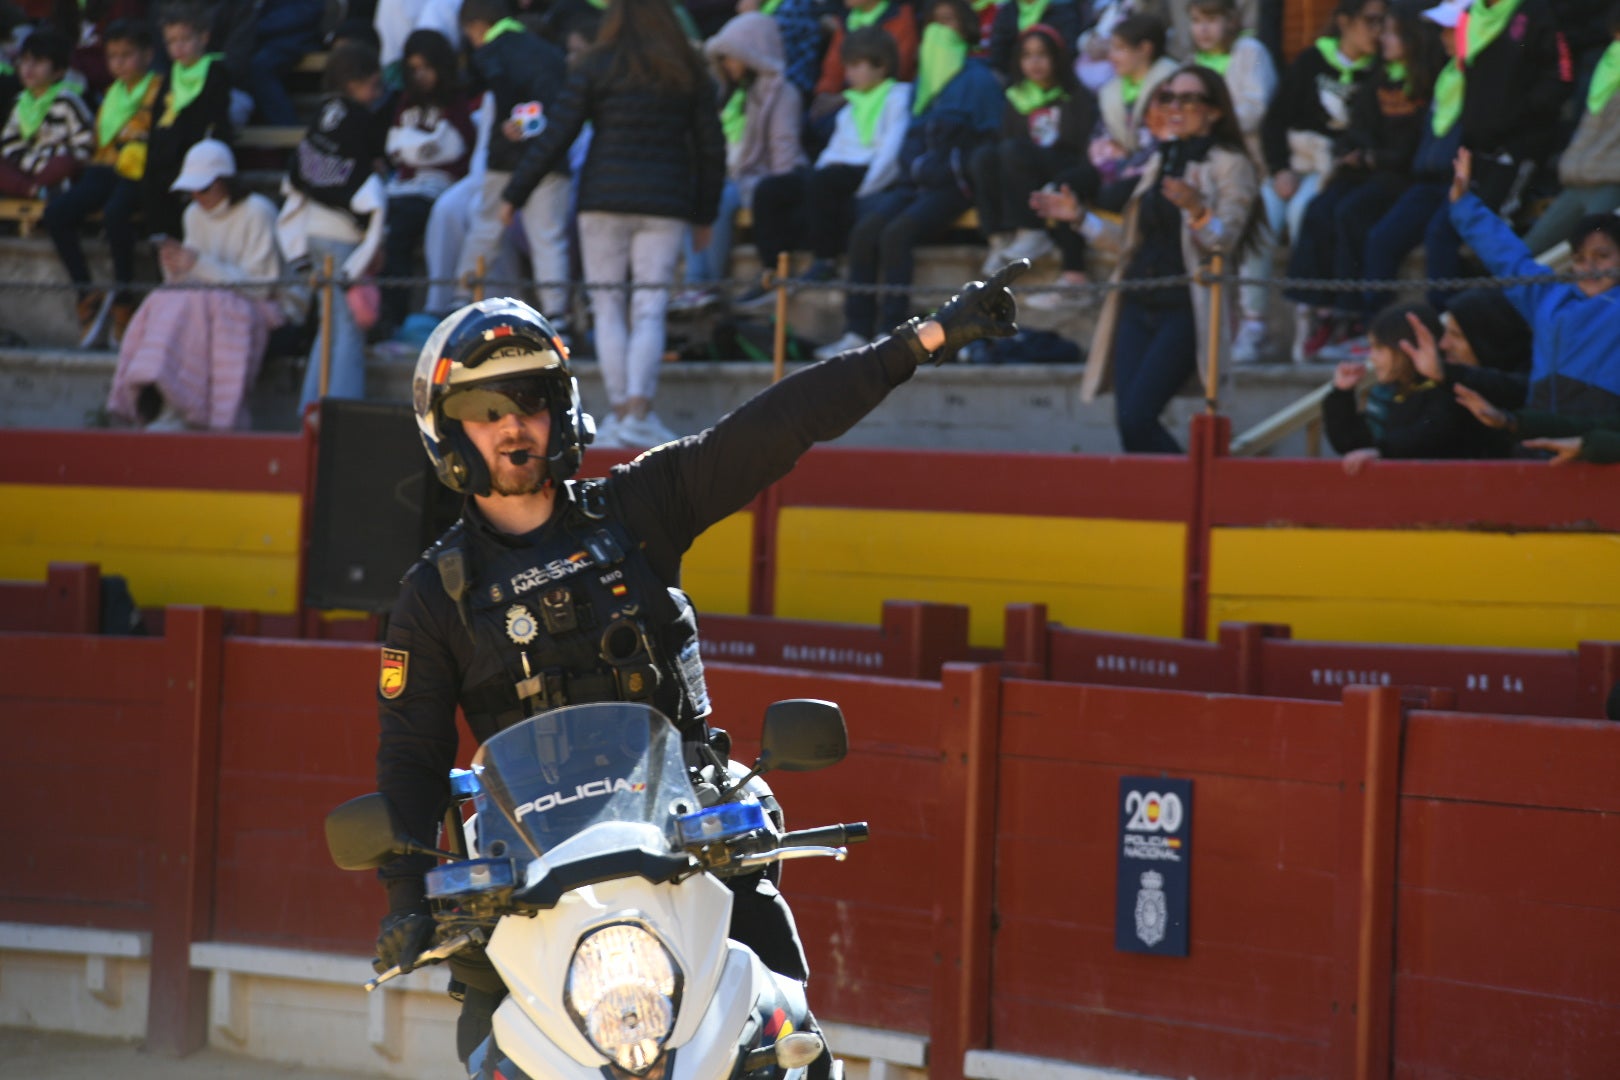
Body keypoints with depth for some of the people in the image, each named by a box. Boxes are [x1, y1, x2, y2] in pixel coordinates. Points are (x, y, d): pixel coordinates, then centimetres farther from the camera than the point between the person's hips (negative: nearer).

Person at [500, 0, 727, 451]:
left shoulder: (595, 69, 2)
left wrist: (514, 194, 6)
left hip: (604, 198, -1)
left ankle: (620, 413, 0)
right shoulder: (690, 76, 9)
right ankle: (639, 413, -11)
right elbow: (711, 148, 12)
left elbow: (555, 138, -1)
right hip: (665, 203, 1)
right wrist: (705, 214, 22)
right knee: (650, 311, 0)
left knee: (608, 307, 5)